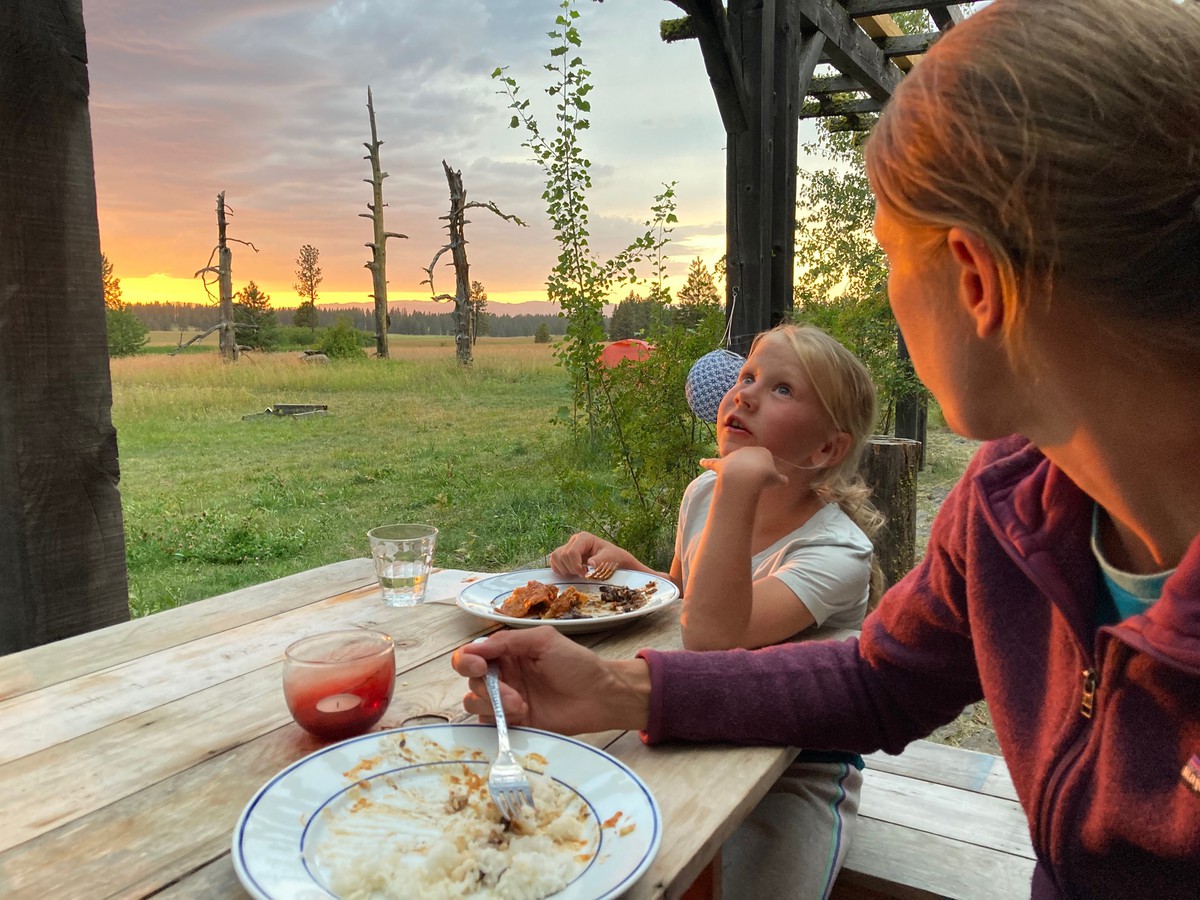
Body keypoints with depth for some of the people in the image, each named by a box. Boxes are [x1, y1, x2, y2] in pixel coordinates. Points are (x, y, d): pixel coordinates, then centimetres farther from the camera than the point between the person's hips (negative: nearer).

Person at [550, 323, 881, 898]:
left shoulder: (837, 551, -24)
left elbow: (711, 638, -39)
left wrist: (740, 484, -41)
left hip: (796, 778, -4)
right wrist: (621, 564, -6)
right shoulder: (705, 491, -4)